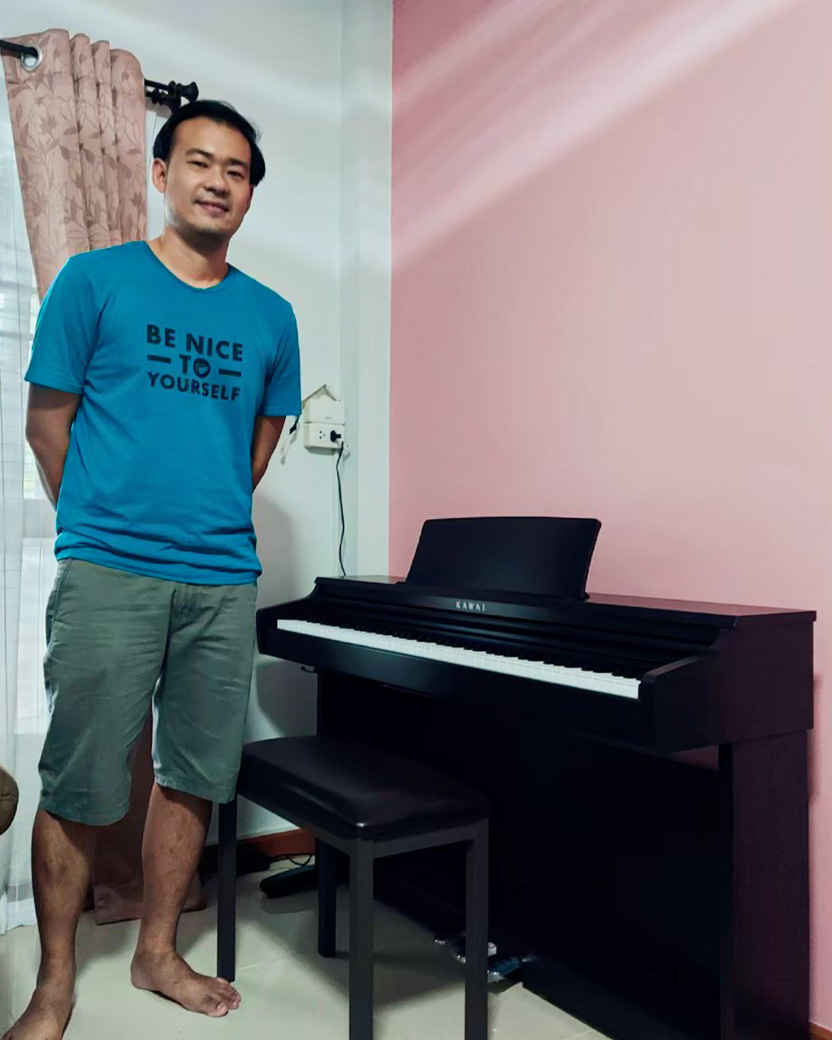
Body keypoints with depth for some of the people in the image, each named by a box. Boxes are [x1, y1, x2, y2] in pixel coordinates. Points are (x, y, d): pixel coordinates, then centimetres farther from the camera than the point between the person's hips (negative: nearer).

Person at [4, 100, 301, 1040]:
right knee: (81, 789, 3)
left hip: (225, 582, 4)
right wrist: (97, 527, 8)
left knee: (193, 777, 11)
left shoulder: (270, 317, 11)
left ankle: (157, 953, 31)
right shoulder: (95, 280, 1)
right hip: (108, 575, -3)